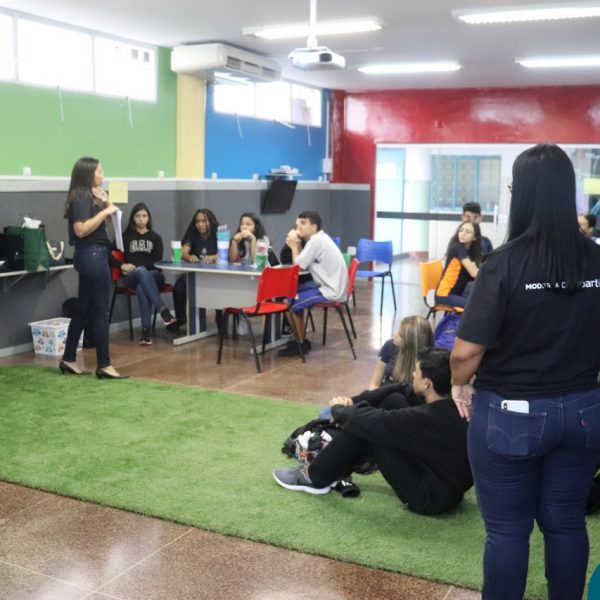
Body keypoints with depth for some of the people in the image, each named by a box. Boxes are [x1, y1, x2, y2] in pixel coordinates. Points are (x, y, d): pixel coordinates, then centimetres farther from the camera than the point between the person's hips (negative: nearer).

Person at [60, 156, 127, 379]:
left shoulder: (88, 196, 15)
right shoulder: (81, 197, -13)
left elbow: (100, 224, 23)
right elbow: (81, 230, -24)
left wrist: (106, 202, 8)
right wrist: (105, 211, -20)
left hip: (92, 256, 10)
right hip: (92, 255, -10)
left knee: (84, 309, 14)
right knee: (100, 311, -6)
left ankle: (68, 360, 21)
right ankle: (103, 365, -1)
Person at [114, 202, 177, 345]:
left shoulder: (155, 238, 14)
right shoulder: (126, 237, 14)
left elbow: (157, 261, 2)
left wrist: (136, 266, -11)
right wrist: (122, 265, -11)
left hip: (153, 276, 0)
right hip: (132, 278, 0)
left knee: (141, 286, -38)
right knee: (141, 271, -39)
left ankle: (146, 330, -47)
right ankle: (163, 310, -52)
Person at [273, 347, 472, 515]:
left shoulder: (427, 418, -31)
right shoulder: (454, 402, -5)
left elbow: (368, 419, -22)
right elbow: (401, 389, 7)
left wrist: (339, 409, 0)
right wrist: (353, 401, 1)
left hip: (432, 497, -8)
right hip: (450, 483, 8)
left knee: (361, 426, -13)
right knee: (393, 400, 5)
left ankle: (315, 477, 10)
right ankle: (339, 466, 19)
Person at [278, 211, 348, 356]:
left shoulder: (316, 241, -17)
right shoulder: (320, 238, 13)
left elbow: (298, 265, -16)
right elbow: (304, 263, 12)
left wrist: (294, 245, -3)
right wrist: (297, 245, 0)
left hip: (331, 292, -11)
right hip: (331, 286, 11)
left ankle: (301, 344, 4)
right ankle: (300, 338, 21)